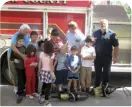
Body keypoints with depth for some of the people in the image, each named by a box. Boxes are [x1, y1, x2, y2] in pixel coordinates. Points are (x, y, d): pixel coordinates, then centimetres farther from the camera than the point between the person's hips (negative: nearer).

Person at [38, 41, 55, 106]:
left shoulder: (41, 53, -1)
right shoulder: (52, 54, -14)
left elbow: (39, 64, 3)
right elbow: (51, 64, -14)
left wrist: (40, 71, 16)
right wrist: (53, 72, -5)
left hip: (42, 71, 5)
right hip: (48, 72, -5)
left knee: (44, 85, 22)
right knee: (48, 86, 4)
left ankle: (41, 97, 33)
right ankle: (46, 101, 8)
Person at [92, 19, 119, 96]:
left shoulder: (112, 34, -8)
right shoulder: (95, 33, 3)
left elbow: (116, 46, -7)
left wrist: (115, 57, -9)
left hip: (107, 57, -2)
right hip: (97, 56, 3)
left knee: (106, 72, 10)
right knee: (98, 72, 12)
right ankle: (97, 86, 25)